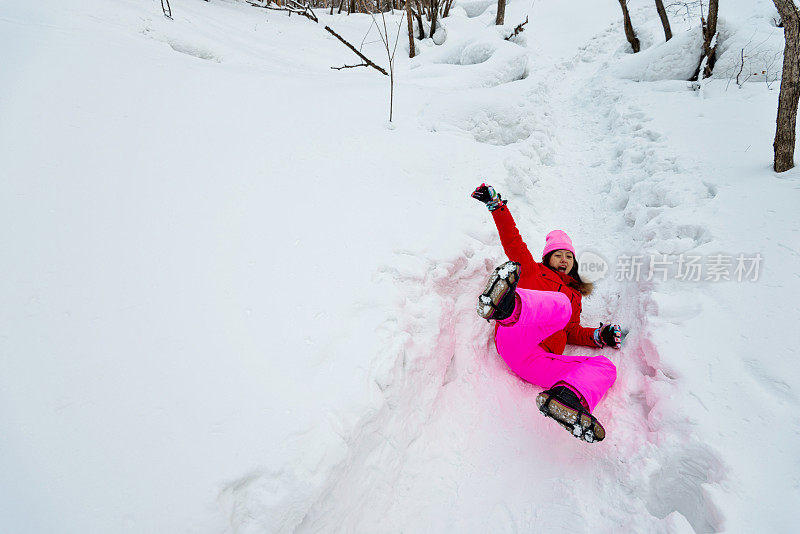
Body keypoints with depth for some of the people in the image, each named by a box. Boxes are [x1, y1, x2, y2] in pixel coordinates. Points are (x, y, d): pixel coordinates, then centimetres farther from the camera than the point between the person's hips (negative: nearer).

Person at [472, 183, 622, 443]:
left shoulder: (575, 294, 37)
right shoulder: (534, 271, 27)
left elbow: (570, 331, 27)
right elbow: (514, 242, 17)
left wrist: (599, 336, 8)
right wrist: (496, 205, 10)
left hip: (536, 363, 5)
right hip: (512, 338, -4)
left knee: (605, 366, -13)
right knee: (559, 305, -30)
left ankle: (568, 398, -47)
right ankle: (508, 307, -68)